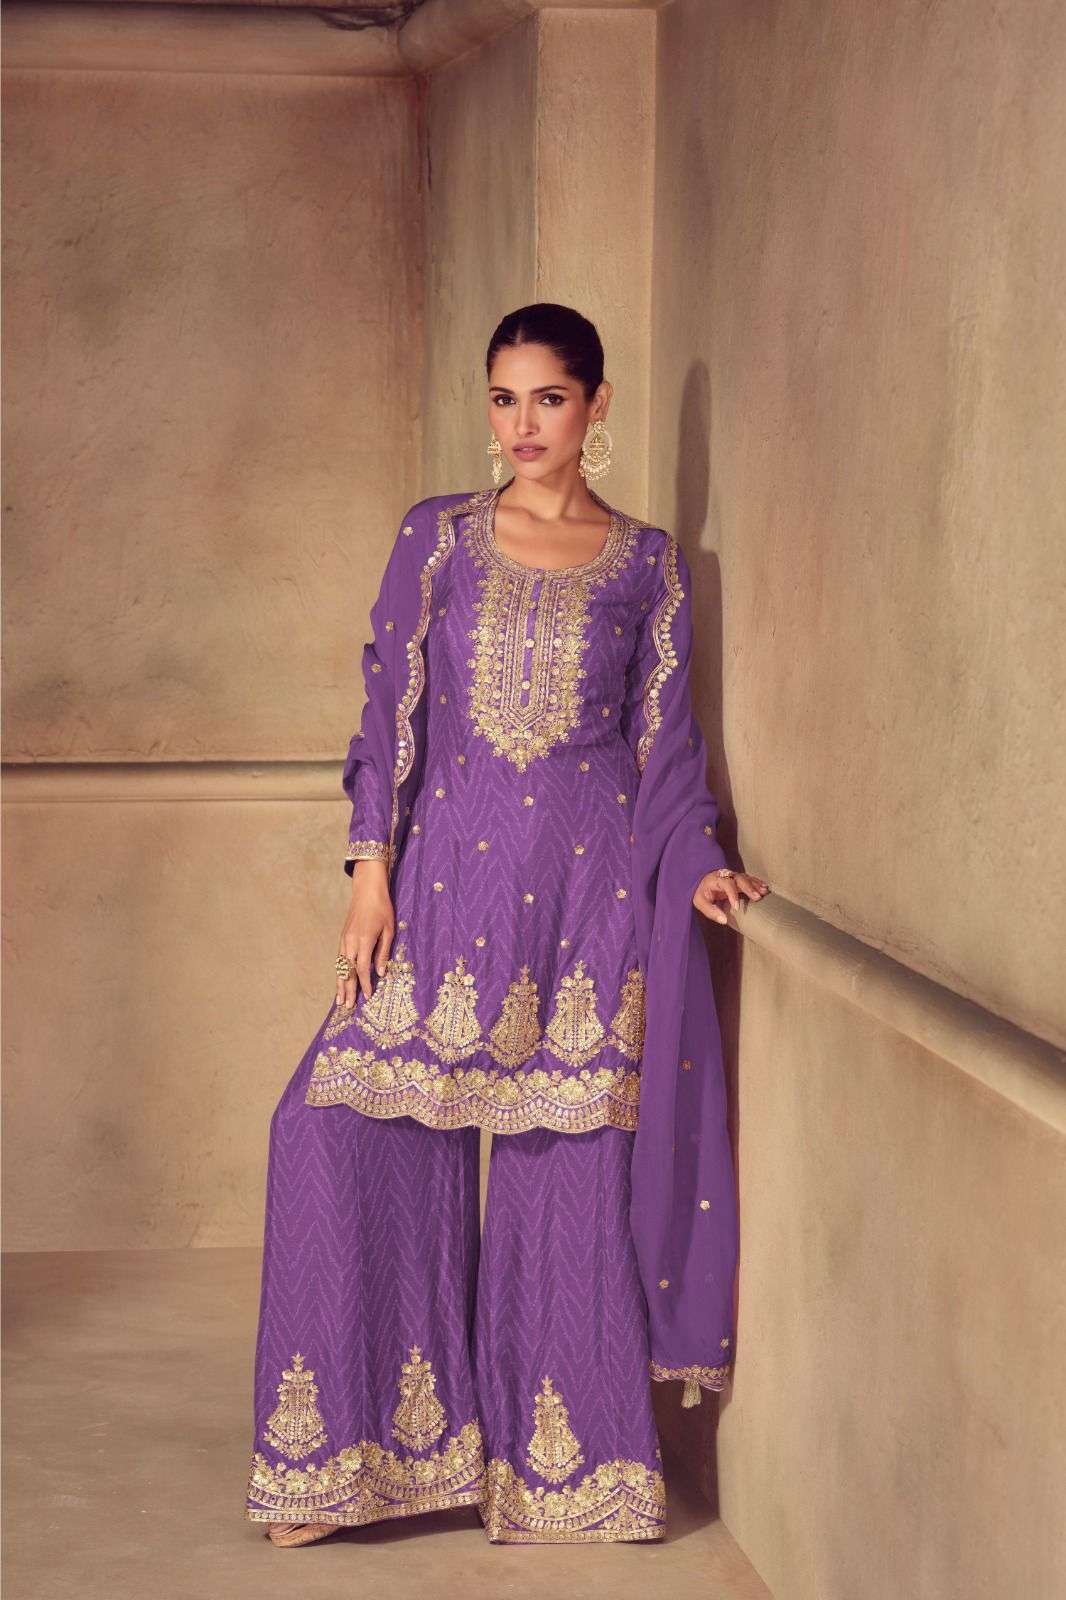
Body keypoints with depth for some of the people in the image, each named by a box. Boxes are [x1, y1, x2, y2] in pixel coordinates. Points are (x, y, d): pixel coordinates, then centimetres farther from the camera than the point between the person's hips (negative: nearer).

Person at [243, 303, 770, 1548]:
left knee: (570, 1163, 0)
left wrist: (695, 864, -5)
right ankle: (358, 1449, 6)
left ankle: (559, 1469, 14)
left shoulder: (647, 563, 7)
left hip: (594, 884, -1)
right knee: (344, 1128, -8)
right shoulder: (437, 537, 7)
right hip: (451, 874, 1)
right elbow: (390, 707, 4)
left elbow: (665, 739, 9)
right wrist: (371, 867, -5)